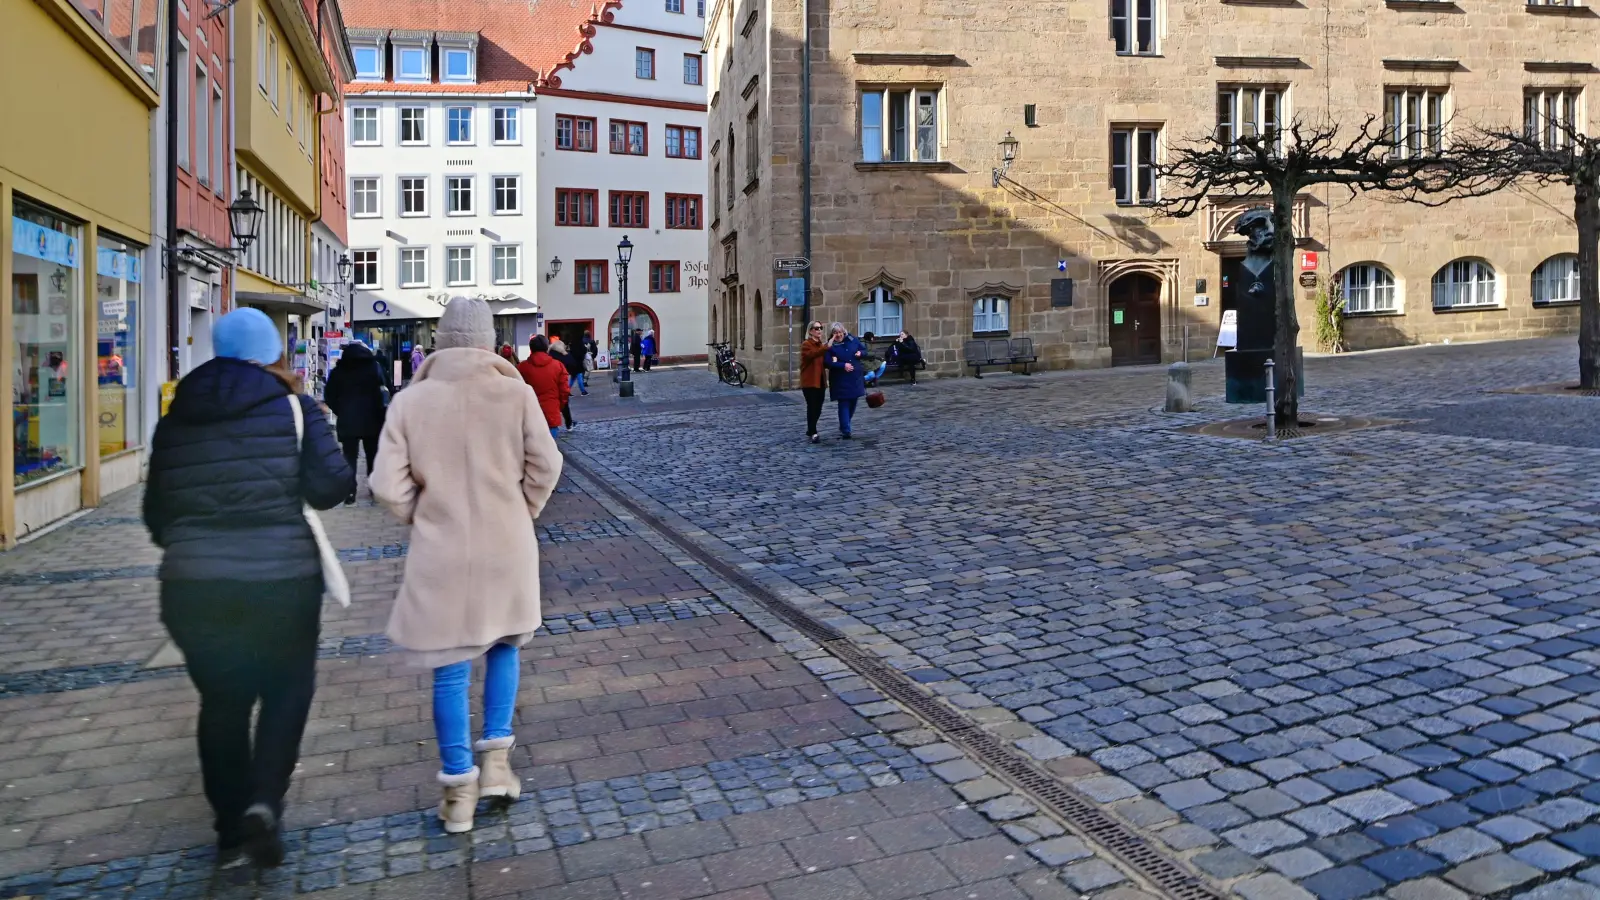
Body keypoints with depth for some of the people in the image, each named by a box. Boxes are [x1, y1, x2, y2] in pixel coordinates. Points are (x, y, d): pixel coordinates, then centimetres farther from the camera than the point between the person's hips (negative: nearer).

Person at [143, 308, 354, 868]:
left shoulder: (175, 419, 9)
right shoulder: (292, 409, -4)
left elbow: (156, 512, 12)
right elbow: (331, 487, -10)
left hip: (191, 584, 3)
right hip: (282, 579, -3)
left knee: (221, 701, 16)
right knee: (287, 691, 15)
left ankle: (230, 829, 23)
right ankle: (264, 800, -3)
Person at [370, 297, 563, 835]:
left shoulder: (410, 400, -5)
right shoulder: (515, 393, -8)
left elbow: (389, 486, -8)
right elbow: (545, 465, -5)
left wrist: (422, 520, 10)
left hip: (440, 554, 0)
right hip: (506, 547, 0)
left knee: (449, 670, 10)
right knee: (504, 646, 23)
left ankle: (459, 790, 19)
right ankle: (496, 759, 20)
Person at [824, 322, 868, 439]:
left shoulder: (853, 339, 5)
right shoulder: (830, 346, -8)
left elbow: (864, 351, 15)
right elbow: (828, 363, -17)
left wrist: (861, 353, -9)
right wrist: (843, 365, -25)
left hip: (855, 378, 5)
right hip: (840, 380, -5)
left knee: (852, 404, 13)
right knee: (844, 405, -7)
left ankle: (843, 427, 31)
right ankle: (846, 430, -6)